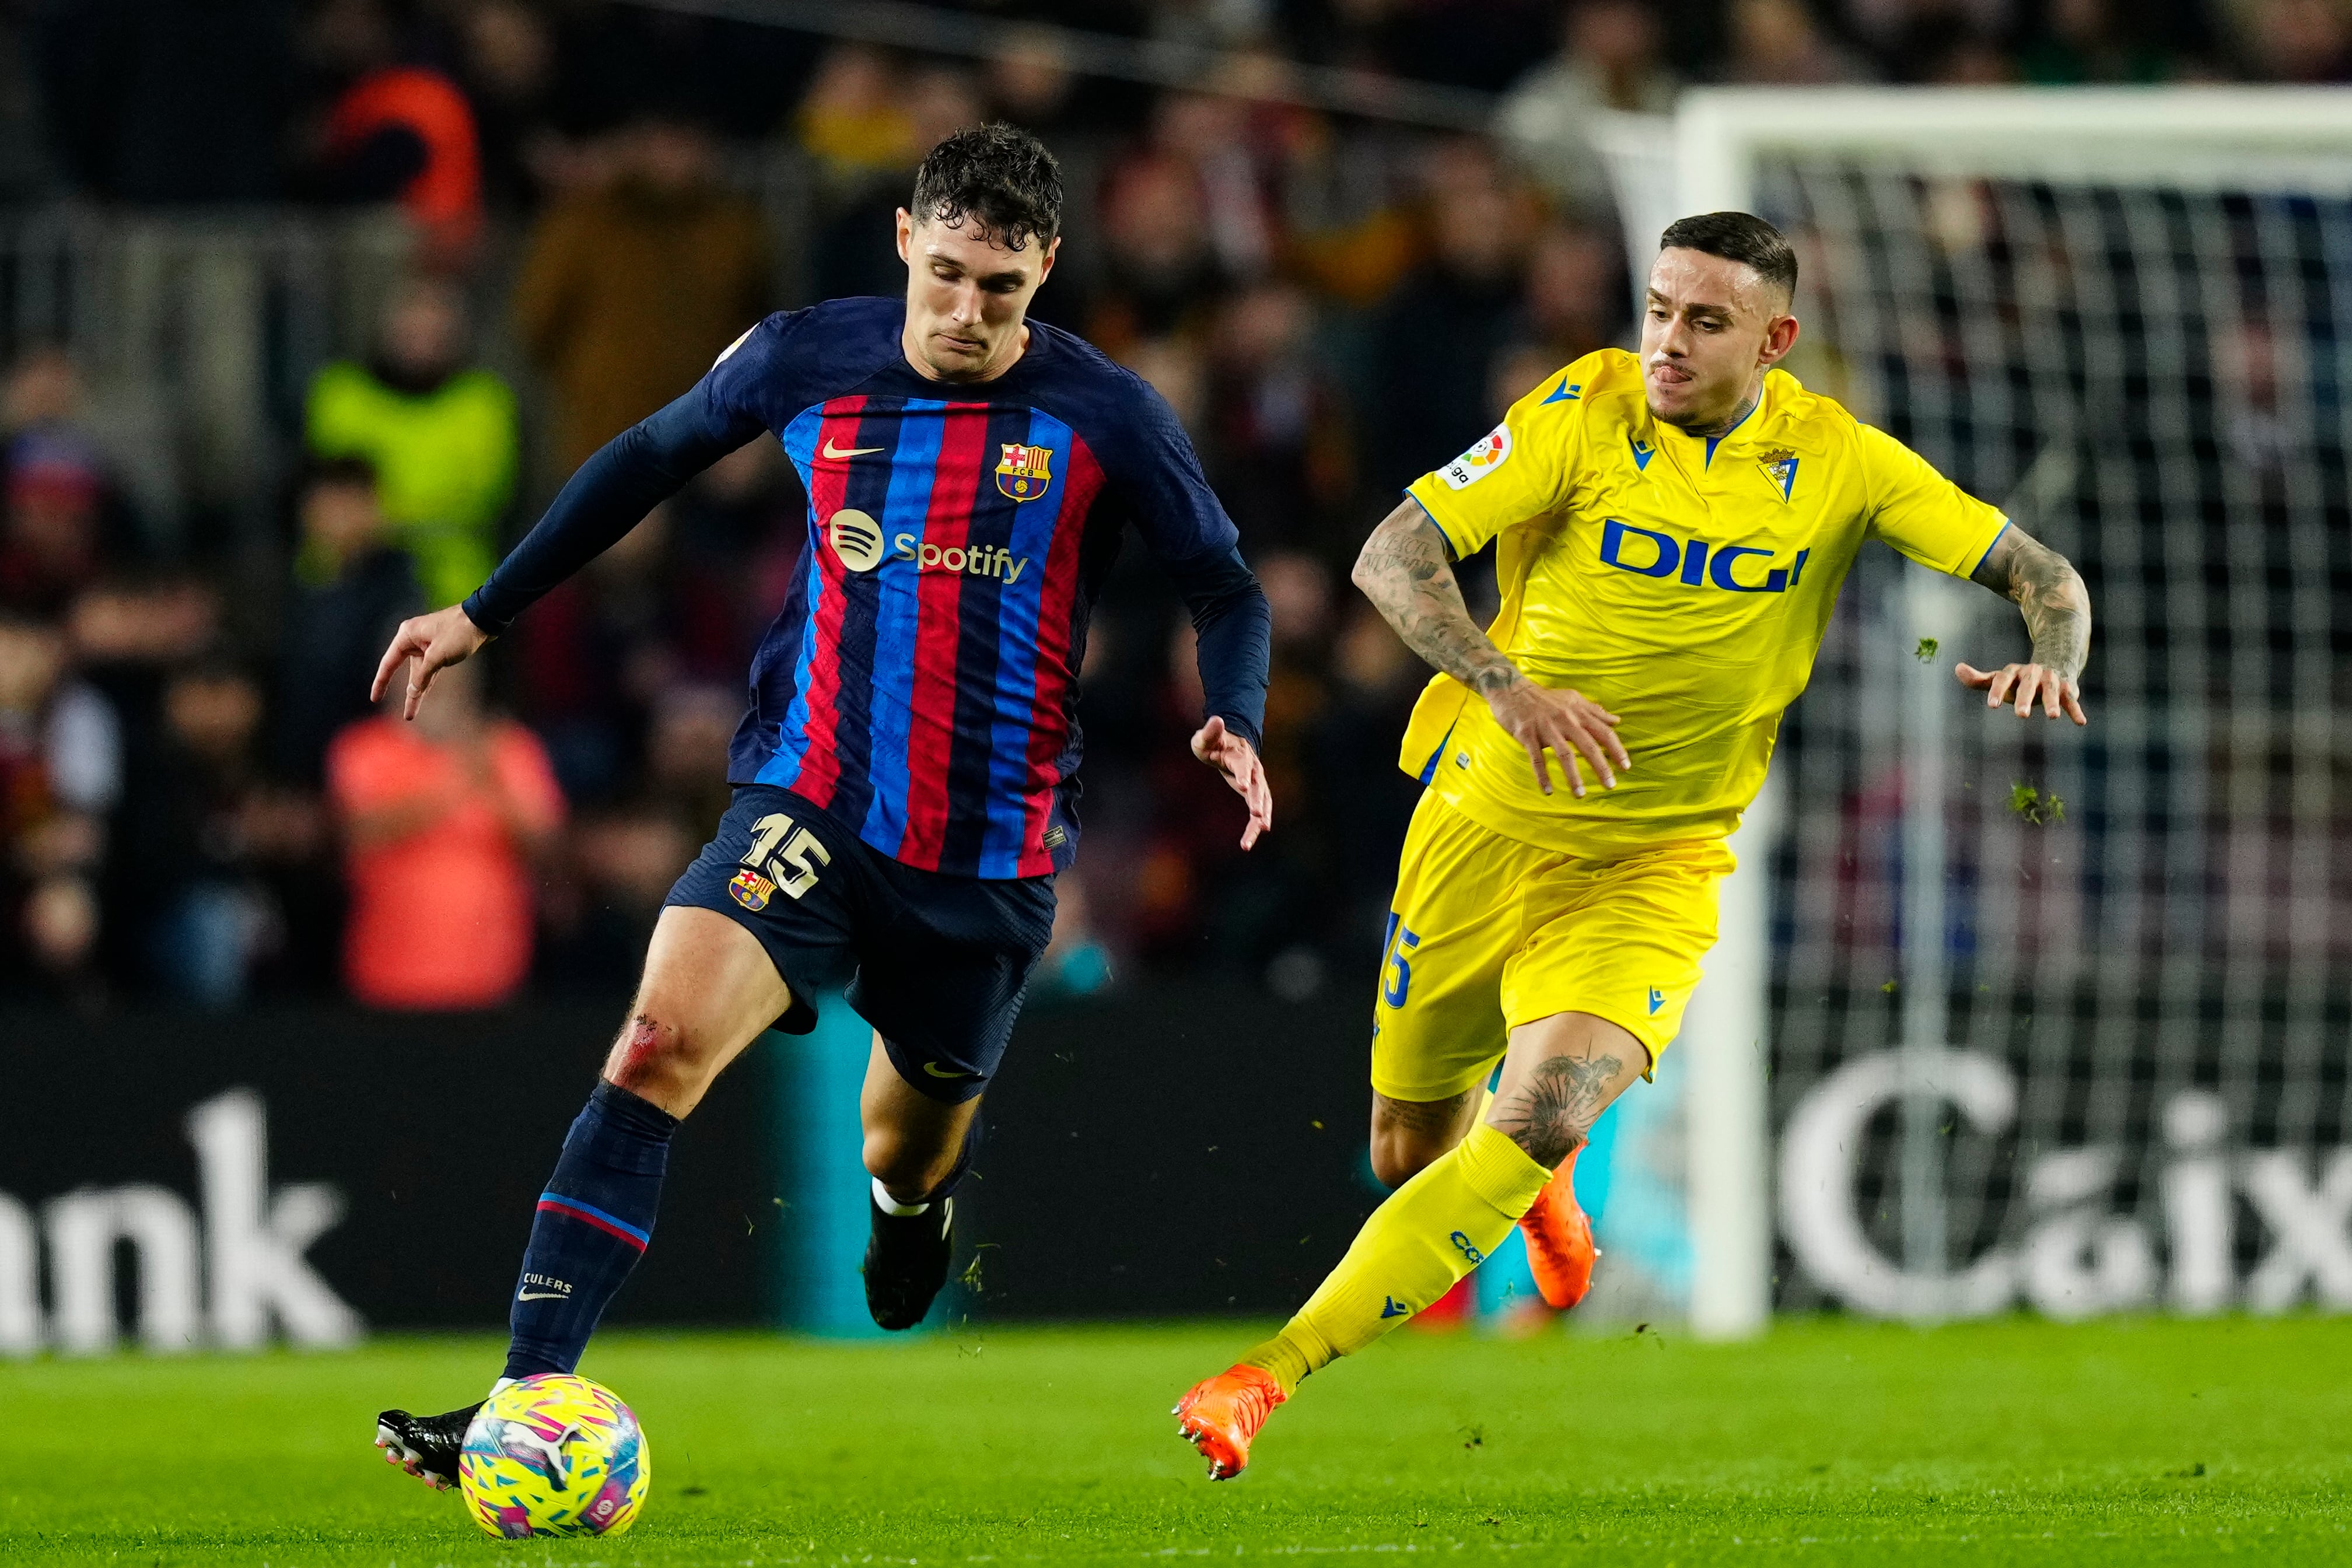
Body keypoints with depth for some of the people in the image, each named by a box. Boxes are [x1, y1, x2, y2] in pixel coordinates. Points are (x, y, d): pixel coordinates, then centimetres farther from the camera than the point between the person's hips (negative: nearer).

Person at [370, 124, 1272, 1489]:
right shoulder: (807, 362, -2)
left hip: (993, 850, 0)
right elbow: (650, 461, 15)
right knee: (661, 1039, -24)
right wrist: (485, 613, 17)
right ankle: (526, 1403, -29)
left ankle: (917, 1198, 59)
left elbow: (1225, 589, 5)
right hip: (812, 805, 0)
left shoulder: (1105, 416, -5)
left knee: (908, 1153, 16)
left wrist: (1236, 725, -15)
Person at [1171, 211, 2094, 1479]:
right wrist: (1506, 686, -36)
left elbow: (2040, 574, -1)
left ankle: (1269, 1374, -22)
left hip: (1654, 865, -1)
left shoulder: (1838, 462, -5)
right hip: (1486, 823, 1)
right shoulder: (1587, 411, -11)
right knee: (1410, 1151, 11)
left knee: (1543, 1120, -24)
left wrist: (2052, 662, -24)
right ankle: (1543, 1193, 50)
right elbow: (1393, 553, -20)